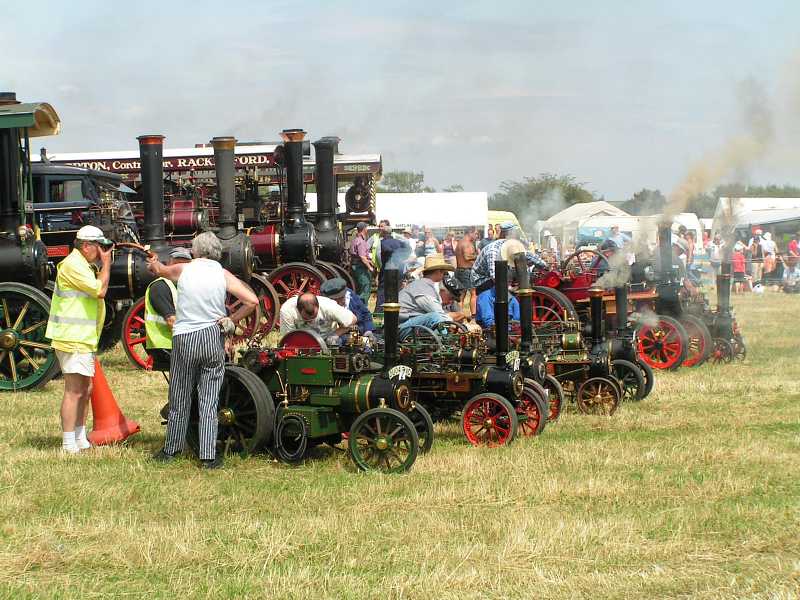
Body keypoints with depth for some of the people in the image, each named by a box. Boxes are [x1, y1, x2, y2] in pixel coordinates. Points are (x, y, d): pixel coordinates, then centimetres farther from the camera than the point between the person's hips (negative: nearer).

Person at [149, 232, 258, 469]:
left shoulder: (183, 270, 0)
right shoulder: (223, 275, 0)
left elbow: (160, 270, 24)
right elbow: (252, 300, -8)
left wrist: (154, 263, 47)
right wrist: (231, 320, 3)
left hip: (184, 339, 0)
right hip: (213, 338, 0)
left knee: (179, 400, 10)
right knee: (209, 401, 3)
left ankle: (170, 450, 21)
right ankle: (208, 456, 0)